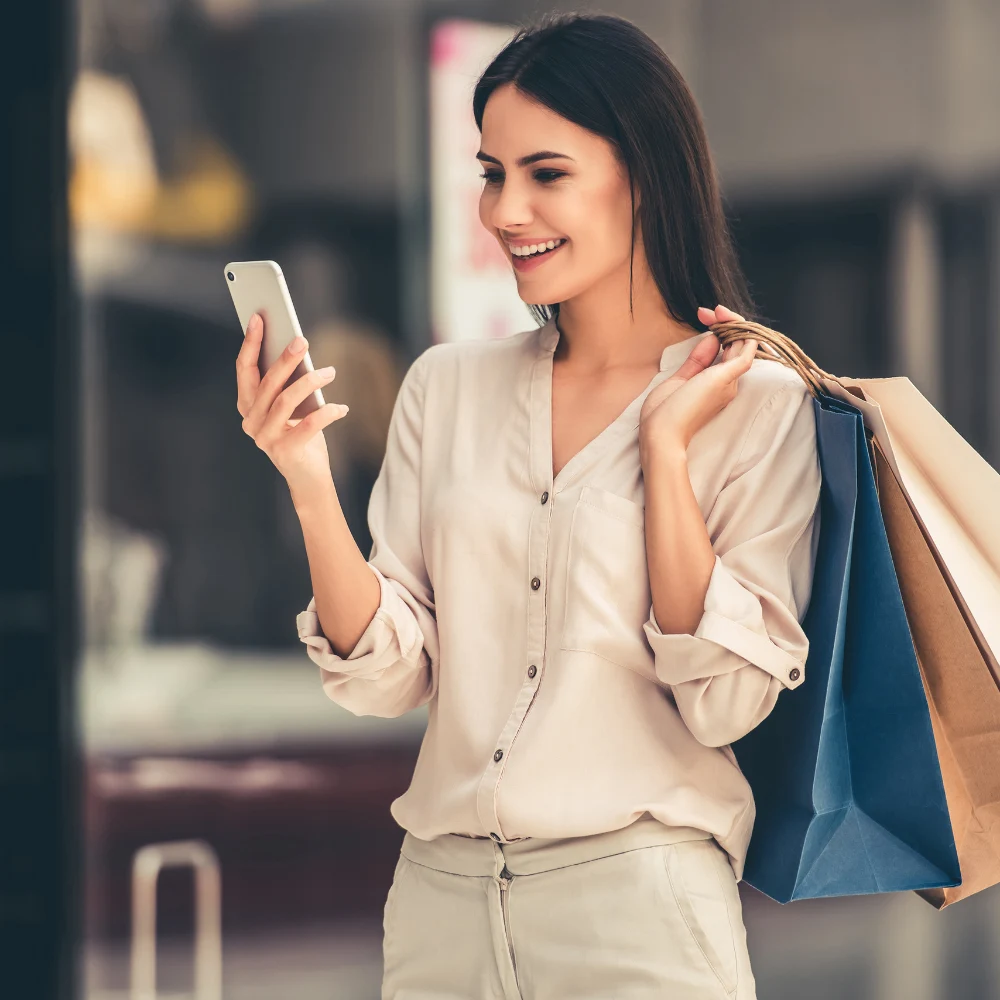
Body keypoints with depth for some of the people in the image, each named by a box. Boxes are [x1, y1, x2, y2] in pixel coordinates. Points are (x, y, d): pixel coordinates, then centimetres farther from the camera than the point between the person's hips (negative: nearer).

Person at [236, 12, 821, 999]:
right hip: (441, 892, 4)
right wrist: (306, 478, -11)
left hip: (638, 907, -4)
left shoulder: (757, 405, -4)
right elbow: (386, 675, 1)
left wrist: (665, 445, -14)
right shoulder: (448, 385, 6)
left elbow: (724, 700, -11)